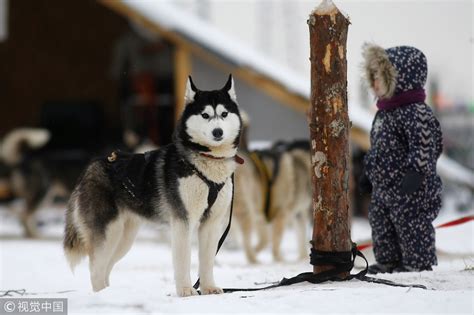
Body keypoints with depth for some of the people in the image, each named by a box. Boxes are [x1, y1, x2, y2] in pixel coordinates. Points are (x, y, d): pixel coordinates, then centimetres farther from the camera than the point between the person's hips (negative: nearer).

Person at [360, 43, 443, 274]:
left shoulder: (416, 112, -17)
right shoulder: (384, 112, 14)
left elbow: (424, 145, -23)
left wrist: (416, 171, -28)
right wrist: (369, 172, 24)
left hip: (409, 191, -10)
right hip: (383, 185, 10)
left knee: (410, 224, -3)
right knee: (380, 221, 14)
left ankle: (418, 263, 6)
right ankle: (388, 261, 26)